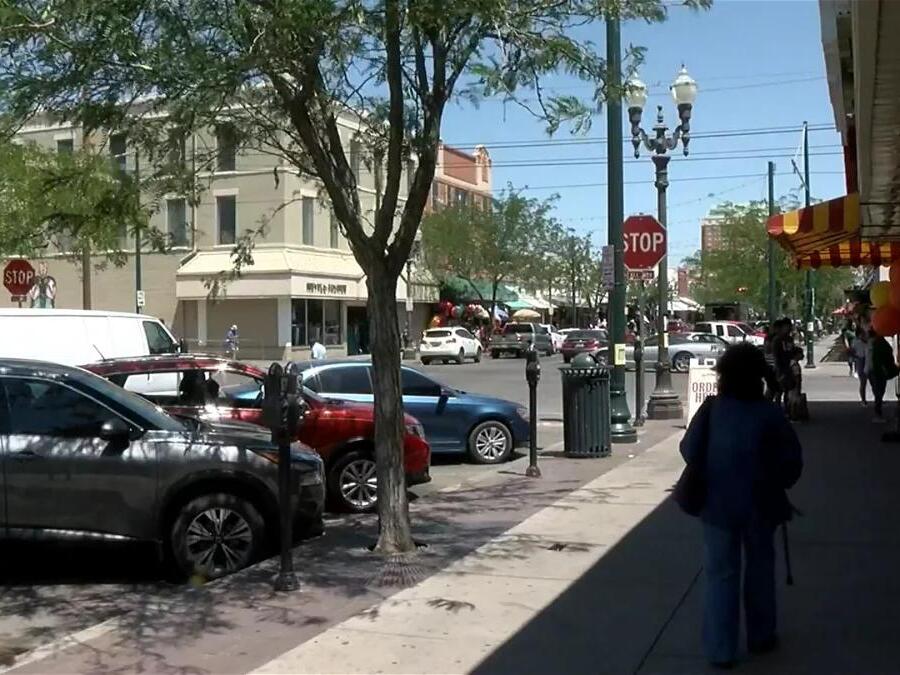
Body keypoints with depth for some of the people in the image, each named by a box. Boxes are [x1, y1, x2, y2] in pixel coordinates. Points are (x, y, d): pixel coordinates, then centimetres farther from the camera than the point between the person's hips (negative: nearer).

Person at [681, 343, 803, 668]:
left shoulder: (711, 409, -10)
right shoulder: (770, 413, -11)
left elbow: (689, 452, -6)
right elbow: (792, 461, -8)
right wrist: (776, 483, 11)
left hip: (718, 503, 0)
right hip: (759, 503, 0)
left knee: (721, 574, 7)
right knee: (759, 568, 20)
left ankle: (720, 650, 9)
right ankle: (761, 636, 32)